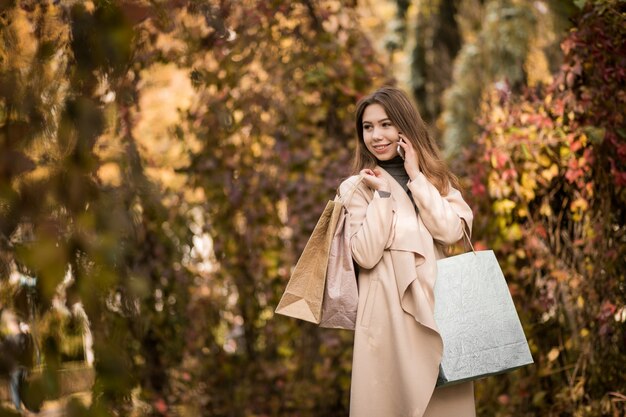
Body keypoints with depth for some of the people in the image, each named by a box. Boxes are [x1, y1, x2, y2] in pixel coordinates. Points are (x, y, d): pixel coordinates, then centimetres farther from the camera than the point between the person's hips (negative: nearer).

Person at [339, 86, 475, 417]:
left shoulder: (436, 179, 12)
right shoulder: (357, 187, 3)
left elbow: (450, 232, -7)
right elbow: (365, 255, -10)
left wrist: (416, 176, -5)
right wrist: (382, 194, -9)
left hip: (439, 306, 3)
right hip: (389, 312, -3)